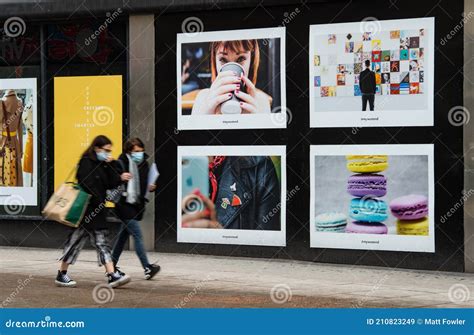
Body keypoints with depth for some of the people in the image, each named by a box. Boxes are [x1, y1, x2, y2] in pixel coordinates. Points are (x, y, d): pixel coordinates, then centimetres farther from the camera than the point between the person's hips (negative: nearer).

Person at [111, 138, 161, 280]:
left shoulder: (143, 163, 11)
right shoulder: (121, 163, -10)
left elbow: (145, 184, 21)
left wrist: (151, 187, 0)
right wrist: (120, 178, -34)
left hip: (136, 205, 7)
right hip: (124, 204, -7)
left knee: (124, 235, 14)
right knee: (137, 235, -12)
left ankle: (112, 265, 25)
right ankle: (147, 268, -14)